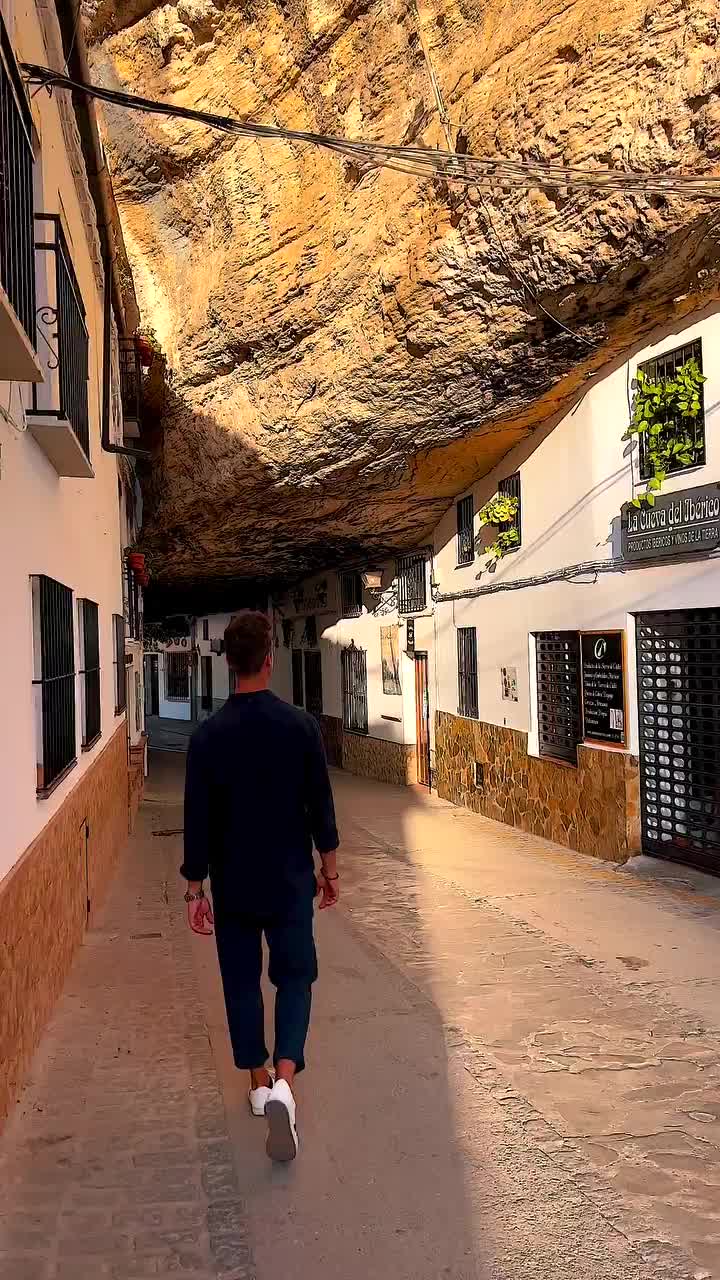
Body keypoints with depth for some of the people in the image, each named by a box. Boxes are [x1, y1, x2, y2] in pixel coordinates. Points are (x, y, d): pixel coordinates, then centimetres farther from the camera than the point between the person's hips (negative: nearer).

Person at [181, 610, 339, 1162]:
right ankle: (284, 1081, -8)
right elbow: (321, 805, -5)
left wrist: (195, 887, 4)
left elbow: (197, 820, -6)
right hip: (290, 880, 0)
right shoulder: (300, 725, -11)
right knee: (295, 975, 11)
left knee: (241, 981, 16)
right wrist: (330, 867, 9)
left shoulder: (209, 735, -10)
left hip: (232, 884, 1)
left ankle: (260, 1083, 26)